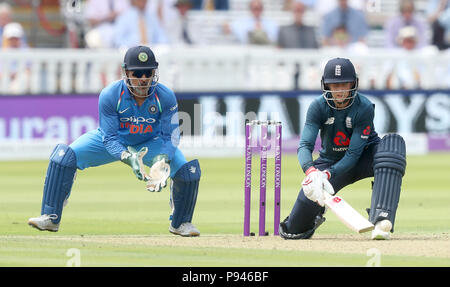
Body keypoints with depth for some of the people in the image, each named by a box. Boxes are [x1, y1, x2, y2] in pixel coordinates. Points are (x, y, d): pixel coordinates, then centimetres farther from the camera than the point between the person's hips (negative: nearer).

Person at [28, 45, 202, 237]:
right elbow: (109, 138, -25)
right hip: (115, 143, -1)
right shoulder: (110, 95, -30)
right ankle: (50, 217, -10)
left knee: (188, 171, -19)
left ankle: (180, 223, 9)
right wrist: (128, 158, -45)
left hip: (151, 143, 1)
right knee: (65, 156, -22)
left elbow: (170, 136, -19)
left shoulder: (165, 97, -27)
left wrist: (162, 159, -41)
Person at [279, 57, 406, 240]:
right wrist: (311, 171, -48)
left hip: (362, 158, -2)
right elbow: (305, 146, -27)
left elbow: (354, 154, -27)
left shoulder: (364, 107, -23)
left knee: (394, 143, -38)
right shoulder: (318, 107, -17)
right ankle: (316, 215, 36)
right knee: (293, 231, -8)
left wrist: (328, 174, -41)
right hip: (330, 161, 2)